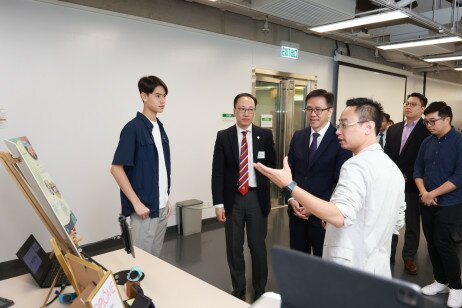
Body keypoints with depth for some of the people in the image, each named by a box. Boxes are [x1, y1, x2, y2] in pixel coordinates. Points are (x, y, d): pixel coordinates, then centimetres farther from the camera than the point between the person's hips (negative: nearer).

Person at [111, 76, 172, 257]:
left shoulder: (160, 128, 10)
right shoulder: (133, 128, -13)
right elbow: (116, 168, -16)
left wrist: (166, 199, 12)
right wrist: (136, 203, -18)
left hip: (162, 208, 7)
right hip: (144, 208, -7)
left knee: (156, 256, 18)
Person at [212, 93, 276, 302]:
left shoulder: (265, 135, 0)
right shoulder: (223, 136, -1)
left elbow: (272, 166, 5)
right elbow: (217, 172, -3)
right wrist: (218, 203, -7)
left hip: (257, 197, 0)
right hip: (232, 198, 1)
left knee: (258, 246, 11)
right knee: (234, 247, 12)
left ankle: (260, 291, 30)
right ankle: (238, 290, 31)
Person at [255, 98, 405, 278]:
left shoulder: (357, 165, -21)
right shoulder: (393, 168, 8)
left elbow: (340, 216, -34)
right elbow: (398, 221, 15)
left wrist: (289, 185, -34)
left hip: (350, 273, -9)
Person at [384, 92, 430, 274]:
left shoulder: (427, 131, -5)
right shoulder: (393, 129, 10)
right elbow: (386, 155, 10)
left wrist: (406, 176, -14)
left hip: (412, 184, -4)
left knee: (412, 223, 8)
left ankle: (409, 257, 22)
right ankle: (389, 254, 25)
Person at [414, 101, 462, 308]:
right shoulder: (427, 143, 6)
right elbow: (418, 170, 9)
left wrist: (432, 194, -16)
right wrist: (423, 192, -8)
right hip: (427, 203, 5)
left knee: (444, 244, -3)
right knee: (432, 243, 11)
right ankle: (440, 281, 27)